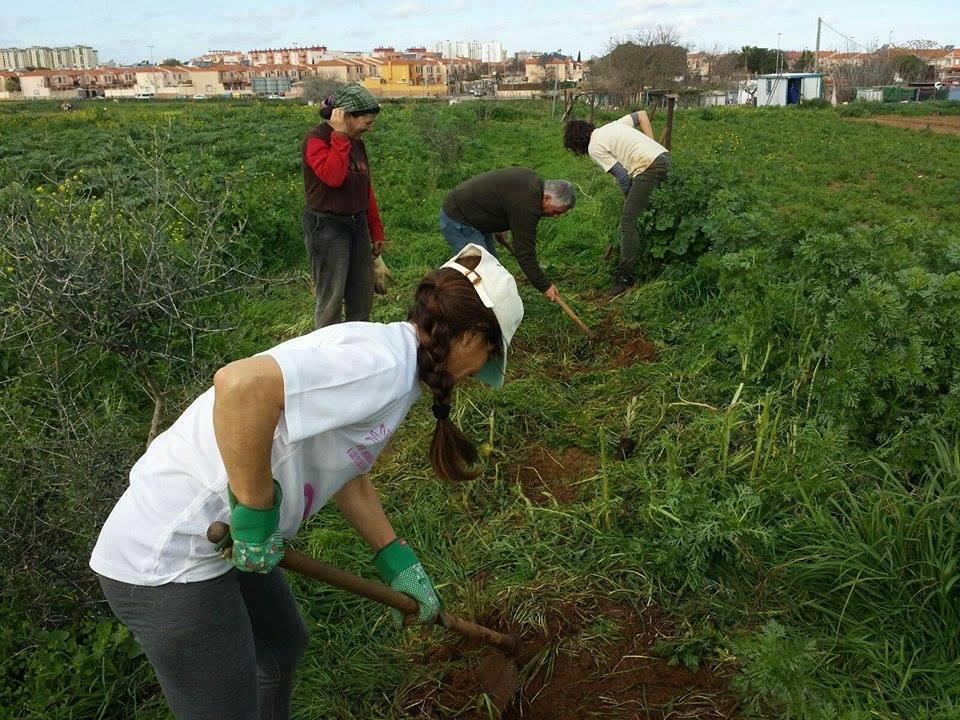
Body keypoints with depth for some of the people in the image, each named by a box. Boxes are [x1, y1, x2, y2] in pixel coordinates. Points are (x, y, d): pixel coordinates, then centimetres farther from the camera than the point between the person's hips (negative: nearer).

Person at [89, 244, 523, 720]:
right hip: (167, 560, -10)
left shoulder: (383, 350, 7)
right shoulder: (386, 365, -24)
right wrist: (256, 510, -26)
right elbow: (242, 386, -39)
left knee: (283, 645, 29)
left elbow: (345, 470, 17)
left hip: (220, 535, 10)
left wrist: (395, 562, 21)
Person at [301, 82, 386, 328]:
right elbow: (332, 177, -31)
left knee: (363, 292, 13)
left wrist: (376, 230, 17)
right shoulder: (317, 139, -13)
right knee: (331, 296, -2)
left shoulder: (356, 142, 9)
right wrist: (339, 136, -24)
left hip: (357, 223, 8)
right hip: (327, 226, -8)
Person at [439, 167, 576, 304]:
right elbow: (525, 253, -23)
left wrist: (499, 227, 18)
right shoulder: (526, 205, -28)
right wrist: (545, 286, -14)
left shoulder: (532, 180, 1)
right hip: (458, 222, -11)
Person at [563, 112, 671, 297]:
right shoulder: (613, 125, 24)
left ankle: (624, 276, -10)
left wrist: (628, 198, 13)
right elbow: (642, 115, 27)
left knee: (628, 221, -8)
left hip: (649, 167, -9)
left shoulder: (594, 148, 0)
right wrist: (651, 144, 21)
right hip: (664, 156, 9)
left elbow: (622, 176, -4)